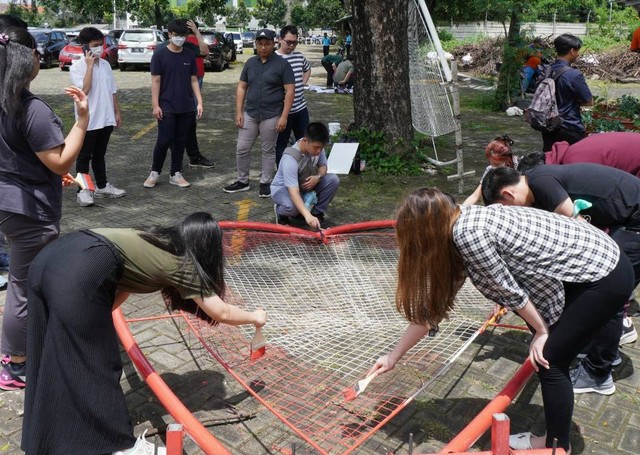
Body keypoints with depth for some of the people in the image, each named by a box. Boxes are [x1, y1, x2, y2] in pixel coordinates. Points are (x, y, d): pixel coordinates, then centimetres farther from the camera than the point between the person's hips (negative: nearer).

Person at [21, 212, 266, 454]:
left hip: (50, 258, 8)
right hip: (77, 276, -8)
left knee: (58, 364, 22)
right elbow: (222, 313, 14)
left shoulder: (160, 241, 26)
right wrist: (255, 317, 30)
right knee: (95, 368, 6)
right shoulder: (183, 264, 7)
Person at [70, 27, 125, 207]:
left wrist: (117, 113, 12)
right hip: (88, 121, -6)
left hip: (106, 119, 6)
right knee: (84, 156, 4)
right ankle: (83, 191, 11)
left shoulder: (105, 64, 8)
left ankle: (102, 186, 28)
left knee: (100, 154, 18)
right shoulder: (77, 67, -10)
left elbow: (112, 91, 13)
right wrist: (89, 65, -20)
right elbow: (85, 89, -24)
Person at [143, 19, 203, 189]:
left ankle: (175, 174, 18)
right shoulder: (160, 54, -4)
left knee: (180, 141, 8)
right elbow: (155, 81, -5)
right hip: (167, 107, -4)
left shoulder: (189, 56, 7)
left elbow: (193, 80, 10)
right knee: (164, 141, -4)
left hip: (186, 107, 4)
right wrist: (155, 105, -11)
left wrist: (199, 102, 2)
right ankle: (155, 172, 13)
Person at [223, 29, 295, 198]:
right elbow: (241, 87, 10)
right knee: (242, 149, 6)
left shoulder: (282, 64, -6)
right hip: (249, 114, 4)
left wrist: (284, 116, -15)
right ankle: (242, 181, 21)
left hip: (271, 116, -4)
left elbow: (290, 91, -9)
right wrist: (239, 112, 2)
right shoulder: (250, 63, 8)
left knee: (268, 151, 7)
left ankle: (265, 183, 19)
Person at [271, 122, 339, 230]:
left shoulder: (316, 146, -18)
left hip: (307, 184, 6)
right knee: (292, 207, -40)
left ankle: (317, 212, 0)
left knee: (333, 180, -18)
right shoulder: (290, 159, -37)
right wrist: (307, 216, -57)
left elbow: (323, 165, 3)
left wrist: (318, 177, -23)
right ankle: (280, 211, -2)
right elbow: (294, 192, -44)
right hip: (283, 188, -6)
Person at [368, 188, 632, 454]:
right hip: (587, 265, 9)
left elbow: (510, 292, -16)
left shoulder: (468, 232, -25)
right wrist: (394, 356, 13)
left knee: (550, 361, -2)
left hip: (605, 277, -9)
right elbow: (432, 306, 9)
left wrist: (542, 330, 1)